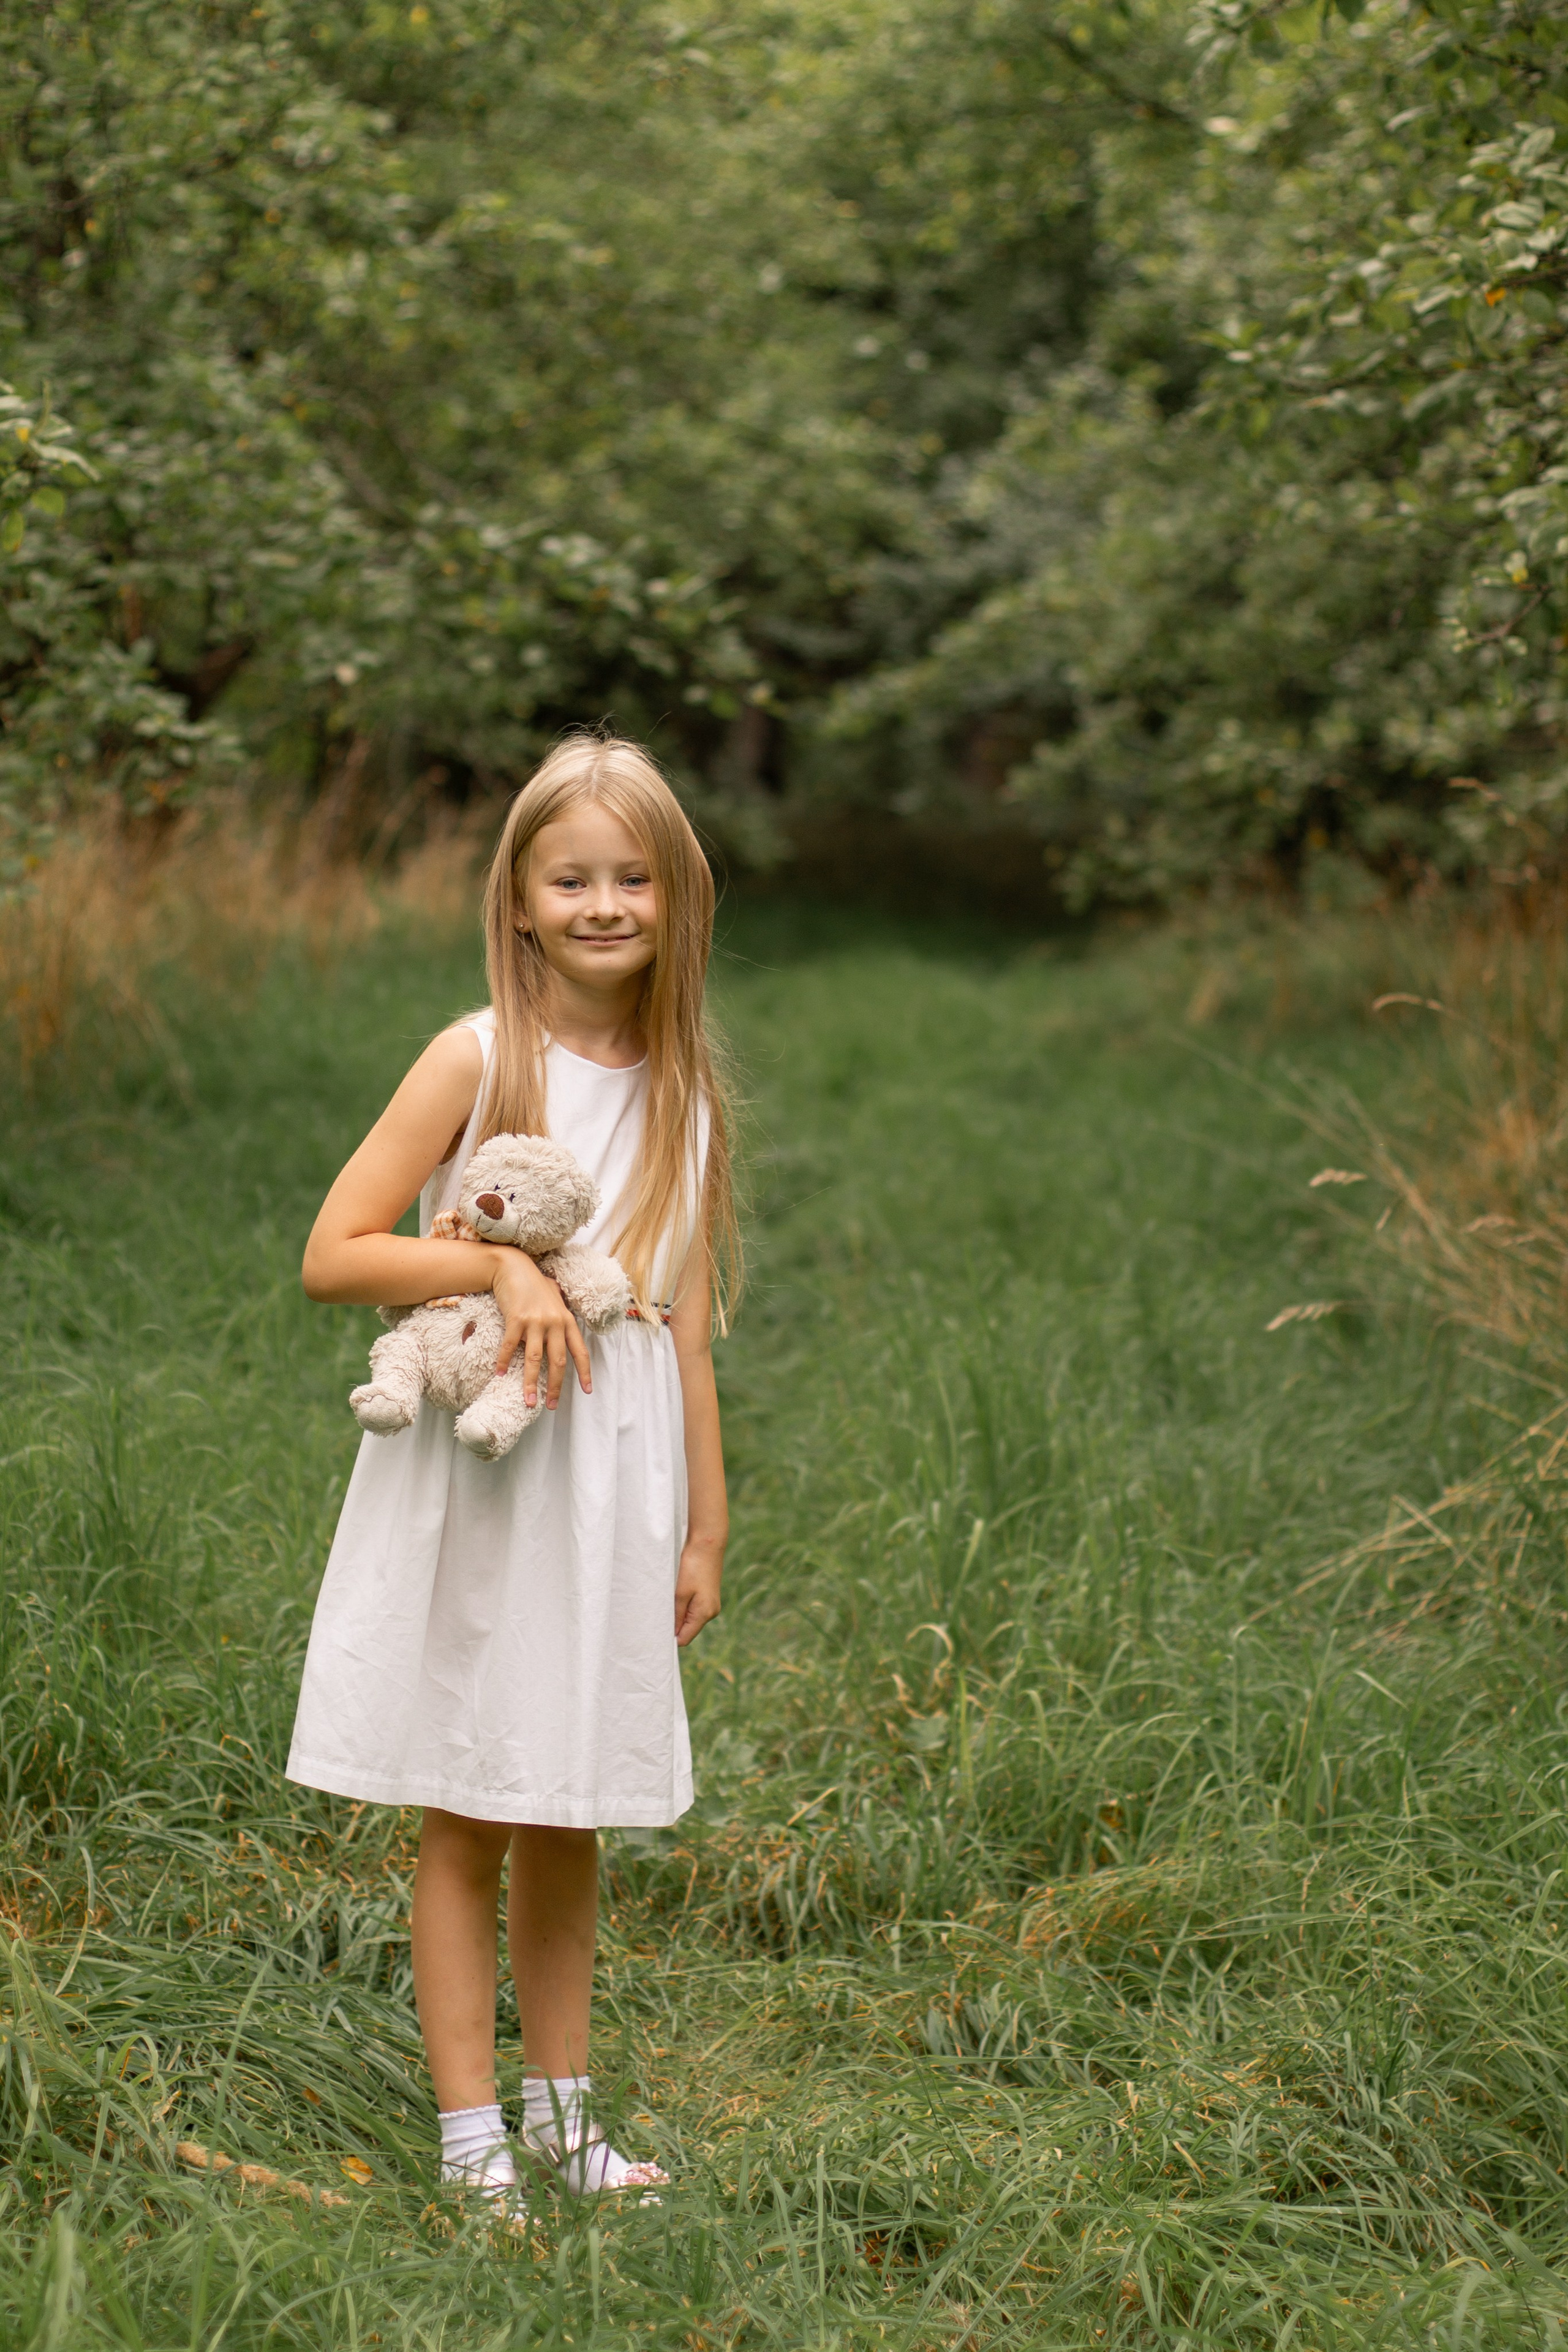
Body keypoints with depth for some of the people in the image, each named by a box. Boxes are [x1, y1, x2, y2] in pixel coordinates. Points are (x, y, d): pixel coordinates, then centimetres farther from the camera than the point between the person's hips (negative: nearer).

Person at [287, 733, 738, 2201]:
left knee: (570, 1817, 14)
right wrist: (501, 1261, -21)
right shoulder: (478, 1059, -7)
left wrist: (704, 1529, 11)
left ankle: (559, 2111, 27)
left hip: (617, 1477, 4)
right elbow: (331, 1256, -10)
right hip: (475, 1474, -4)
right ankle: (468, 2130, 14)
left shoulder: (686, 1093, 6)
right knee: (465, 1818, 4)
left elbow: (688, 1328, 10)